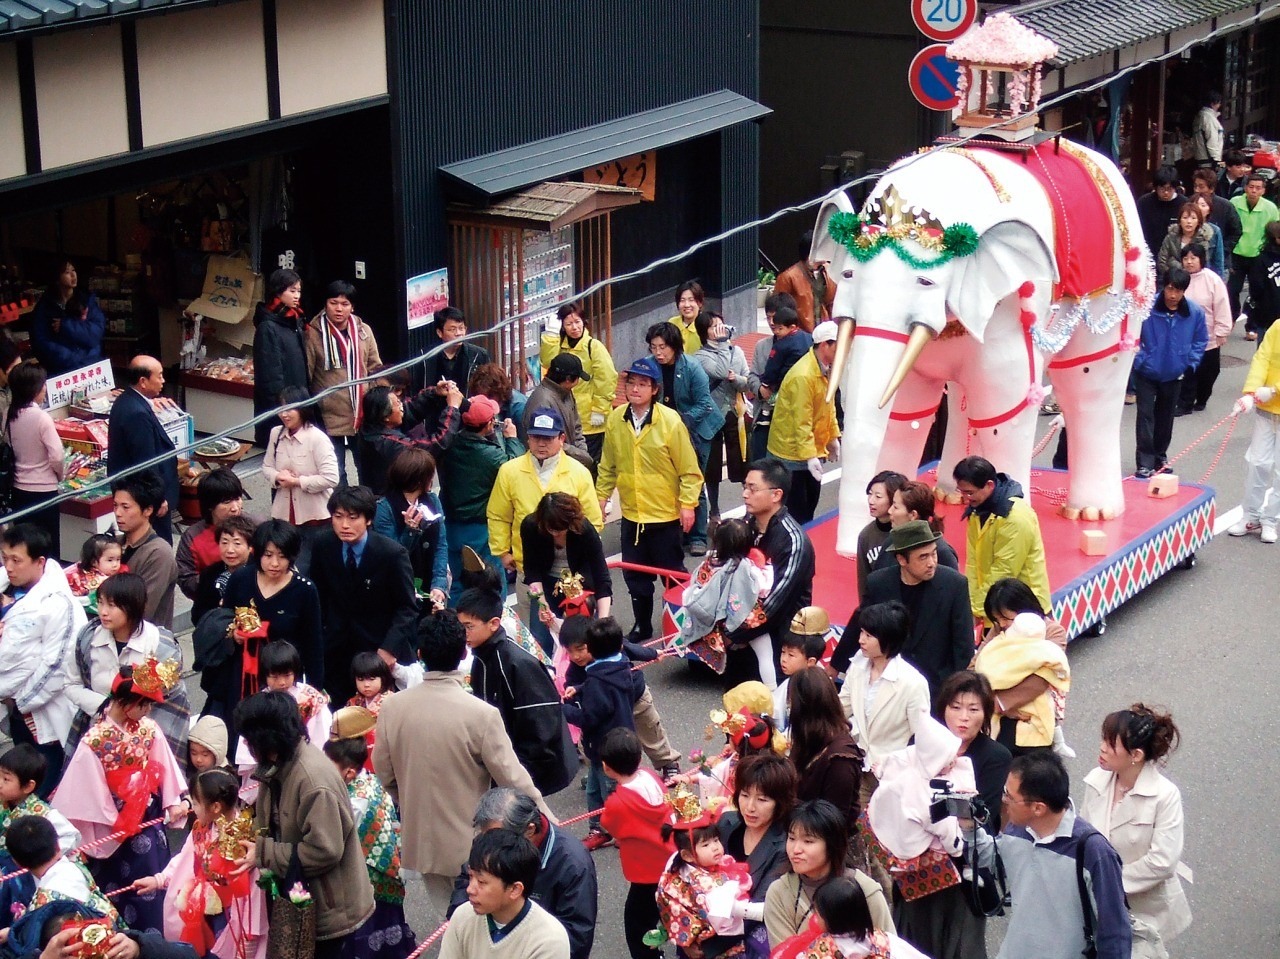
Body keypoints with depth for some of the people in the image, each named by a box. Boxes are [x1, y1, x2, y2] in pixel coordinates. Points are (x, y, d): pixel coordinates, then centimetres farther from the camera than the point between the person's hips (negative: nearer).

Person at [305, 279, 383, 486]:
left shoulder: (364, 331, 3)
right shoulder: (314, 334, -7)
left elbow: (376, 368, 11)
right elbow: (305, 376, -6)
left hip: (364, 415, 3)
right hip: (330, 417, -3)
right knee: (335, 473, 5)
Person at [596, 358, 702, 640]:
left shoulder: (670, 421, -15)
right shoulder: (615, 419, -3)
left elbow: (689, 469, -11)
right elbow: (608, 465, 7)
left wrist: (688, 503, -14)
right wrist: (602, 495, 5)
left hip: (665, 514, -4)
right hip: (631, 514, 4)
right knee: (635, 575, 12)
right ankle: (642, 626, 28)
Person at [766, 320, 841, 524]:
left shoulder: (826, 369, 4)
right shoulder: (803, 376, -25)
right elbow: (802, 421, -26)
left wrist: (833, 437, 14)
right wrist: (810, 456, -27)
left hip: (813, 450, 9)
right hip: (792, 452, -9)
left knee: (811, 504, 14)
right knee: (796, 511, -4)